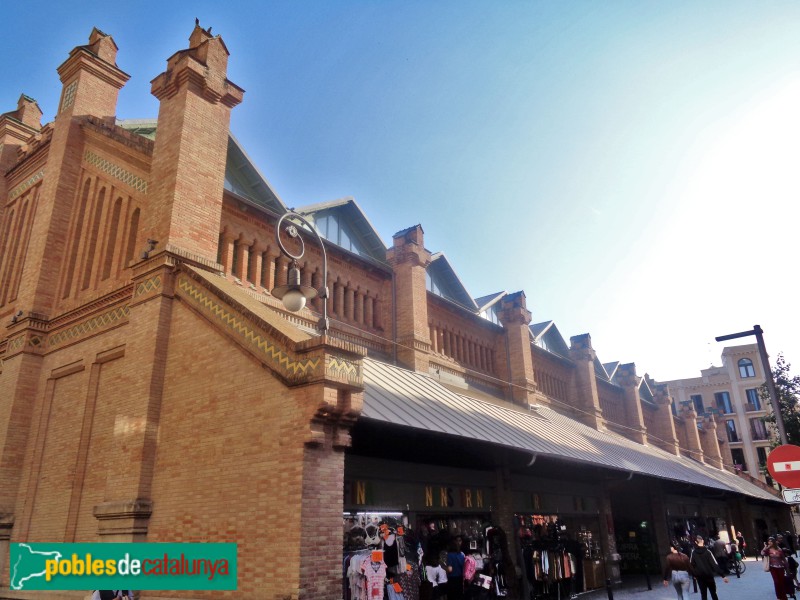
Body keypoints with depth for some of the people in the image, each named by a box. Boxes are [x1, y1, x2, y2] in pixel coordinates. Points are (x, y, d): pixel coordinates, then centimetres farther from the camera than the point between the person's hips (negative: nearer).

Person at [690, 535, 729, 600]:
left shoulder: (693, 552, -5)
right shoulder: (707, 551, -10)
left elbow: (691, 564, -4)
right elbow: (714, 564, -15)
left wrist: (694, 574, 11)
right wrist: (723, 575, -13)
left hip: (699, 576, 1)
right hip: (709, 575, -1)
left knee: (703, 594, 8)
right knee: (713, 593, 16)